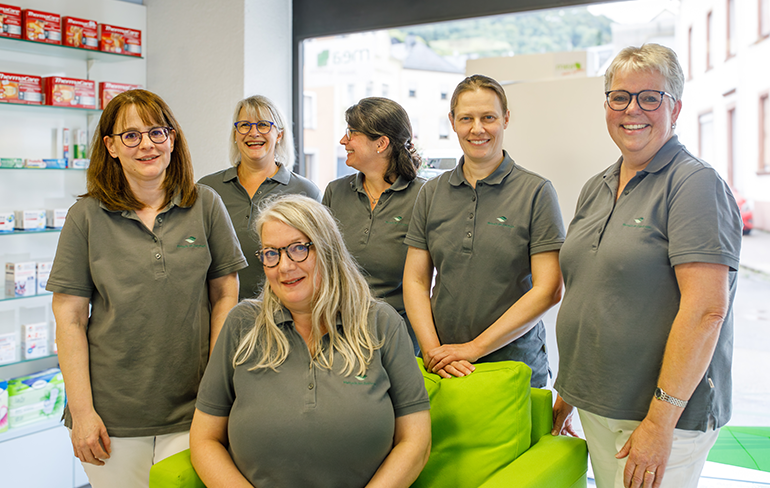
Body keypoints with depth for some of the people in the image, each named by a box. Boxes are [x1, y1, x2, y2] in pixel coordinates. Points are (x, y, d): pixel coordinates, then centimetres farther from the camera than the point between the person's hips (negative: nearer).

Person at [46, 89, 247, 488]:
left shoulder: (205, 206, 1)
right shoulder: (87, 216, -1)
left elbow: (224, 295, 4)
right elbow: (69, 316, -1)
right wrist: (81, 410, -5)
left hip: (191, 410, 0)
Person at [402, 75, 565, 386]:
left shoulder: (537, 192, -5)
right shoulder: (432, 194, 7)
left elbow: (548, 289, -10)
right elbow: (415, 279, 5)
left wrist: (474, 348, -13)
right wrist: (433, 350, -10)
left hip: (514, 361, -2)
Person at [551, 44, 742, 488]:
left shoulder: (695, 183, -12)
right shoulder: (596, 190, 11)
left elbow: (706, 310, -20)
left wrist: (660, 422, -22)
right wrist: (568, 392, 16)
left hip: (665, 416, -7)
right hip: (598, 409, 7)